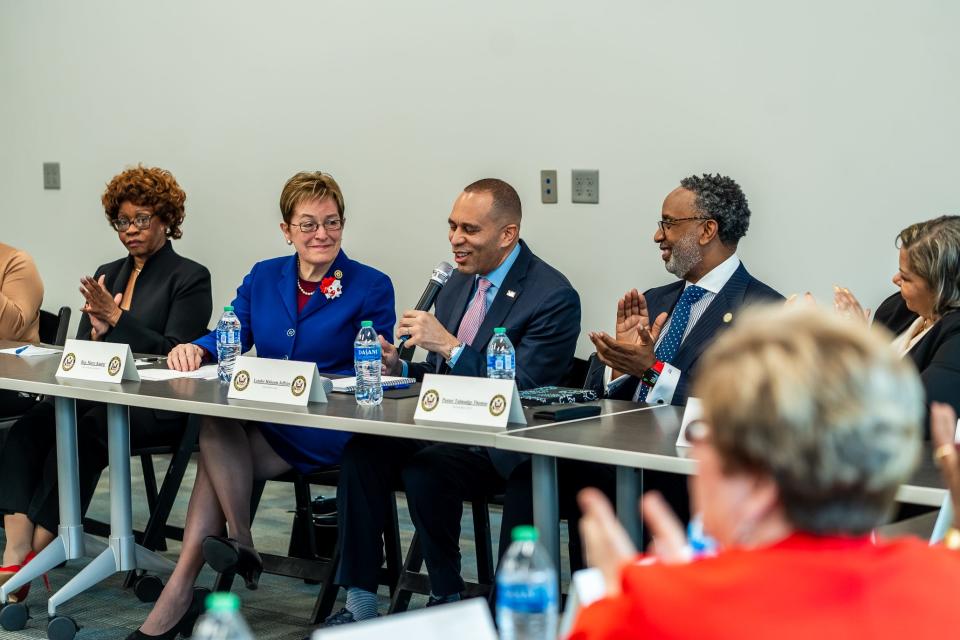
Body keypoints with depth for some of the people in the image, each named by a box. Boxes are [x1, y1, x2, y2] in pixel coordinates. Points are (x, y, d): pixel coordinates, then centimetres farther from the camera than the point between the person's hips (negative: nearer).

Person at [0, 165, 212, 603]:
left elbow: (177, 353, -9)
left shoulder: (190, 278, 1)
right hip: (99, 395, 6)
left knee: (79, 436, -34)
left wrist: (116, 319, -14)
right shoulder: (107, 275, 21)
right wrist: (97, 331, -6)